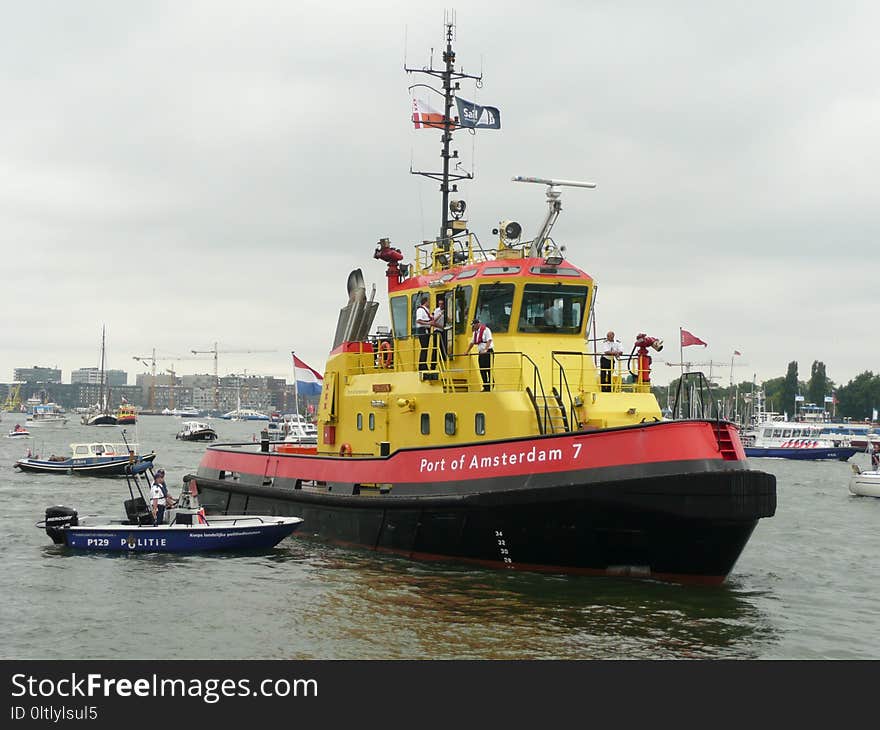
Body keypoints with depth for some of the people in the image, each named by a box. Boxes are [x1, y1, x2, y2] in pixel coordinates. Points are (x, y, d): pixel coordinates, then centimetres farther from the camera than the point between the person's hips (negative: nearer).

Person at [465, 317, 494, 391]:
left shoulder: (486, 330, -8)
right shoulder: (475, 332, 15)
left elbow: (489, 341, -17)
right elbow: (472, 343, 24)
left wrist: (485, 350, -27)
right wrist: (467, 351, 21)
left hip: (488, 352, -7)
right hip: (480, 353, 7)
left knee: (488, 369, -10)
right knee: (482, 370, 2)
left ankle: (490, 386, -7)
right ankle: (485, 387, 6)